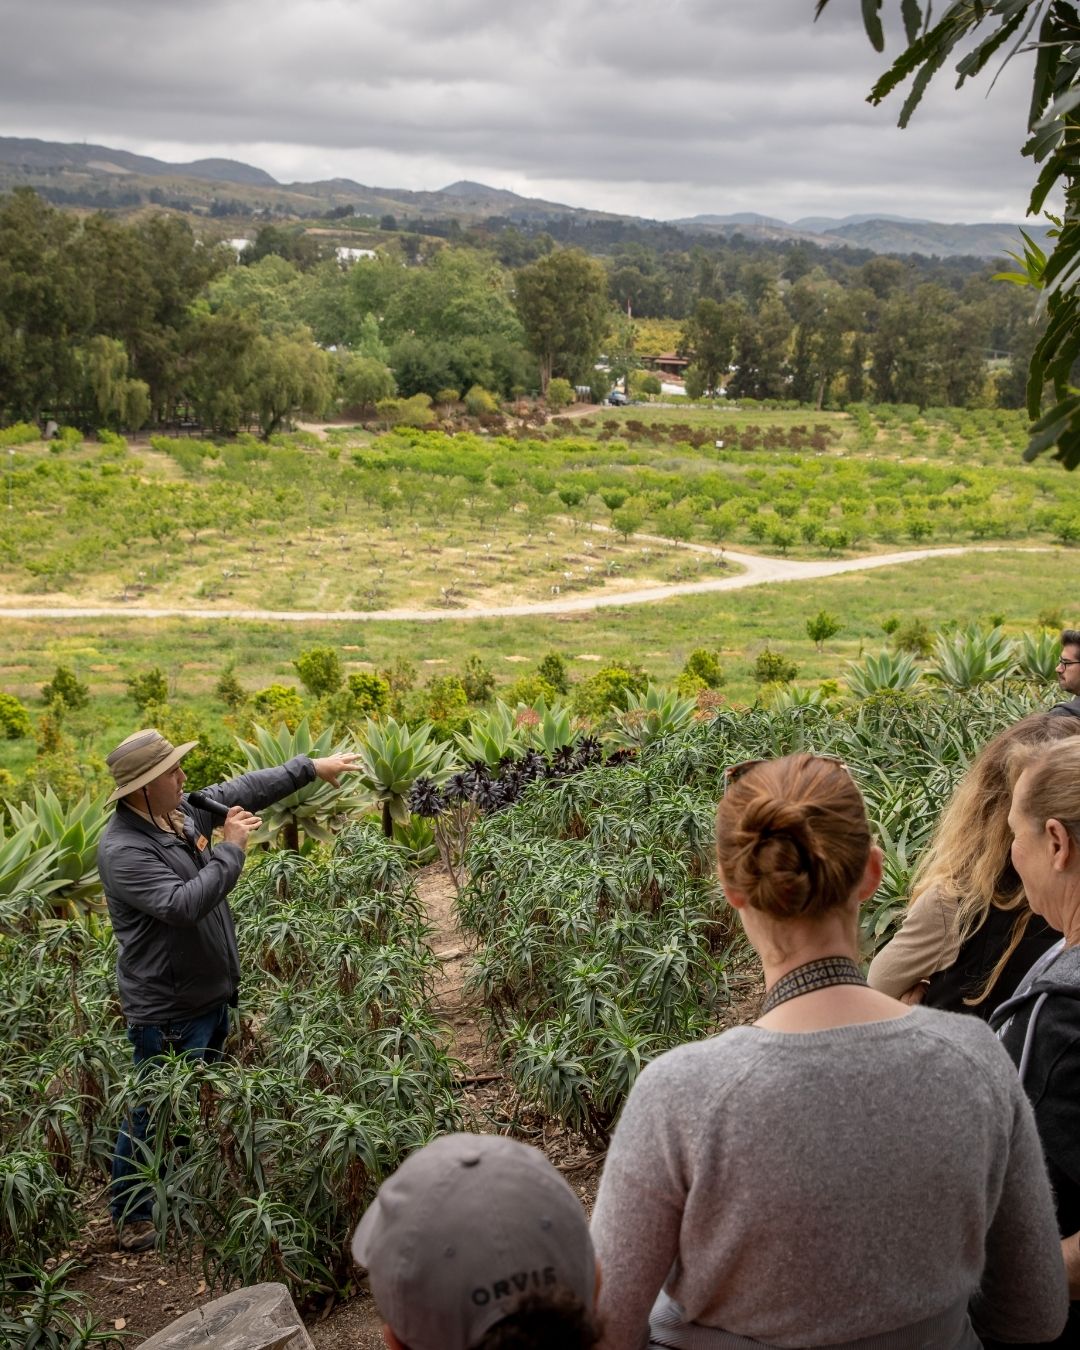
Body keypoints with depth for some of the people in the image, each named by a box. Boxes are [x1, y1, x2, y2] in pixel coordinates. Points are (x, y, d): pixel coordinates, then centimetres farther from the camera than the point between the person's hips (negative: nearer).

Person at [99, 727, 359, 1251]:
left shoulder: (182, 811, 0)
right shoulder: (123, 849, -26)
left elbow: (244, 789, 11)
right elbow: (183, 904, -34)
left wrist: (311, 767, 12)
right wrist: (230, 848, -27)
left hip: (209, 992, 9)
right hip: (167, 1008, -9)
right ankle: (131, 1218, 20)